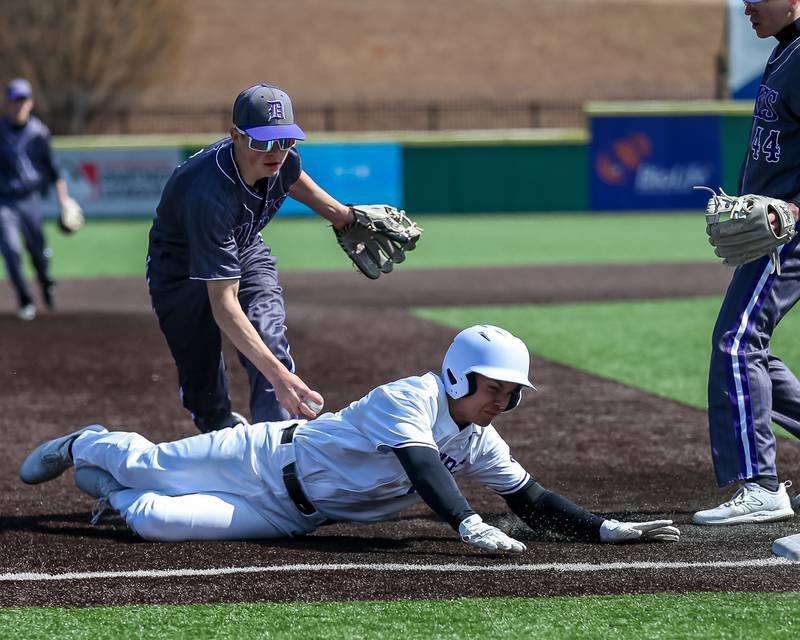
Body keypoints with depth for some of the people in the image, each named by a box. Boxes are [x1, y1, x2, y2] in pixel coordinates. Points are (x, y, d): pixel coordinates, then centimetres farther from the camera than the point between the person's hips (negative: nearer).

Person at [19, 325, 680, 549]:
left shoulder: (479, 443, -6)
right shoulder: (411, 398, -27)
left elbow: (533, 502, -3)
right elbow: (419, 464, -42)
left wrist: (607, 528, -16)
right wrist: (469, 525, -57)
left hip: (295, 516, 5)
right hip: (272, 457, -5)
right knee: (149, 465, 8)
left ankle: (112, 490, 24)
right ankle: (89, 447, 41)